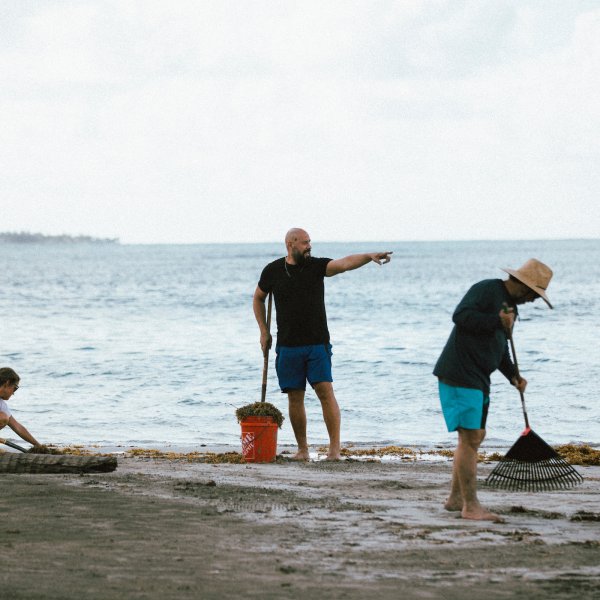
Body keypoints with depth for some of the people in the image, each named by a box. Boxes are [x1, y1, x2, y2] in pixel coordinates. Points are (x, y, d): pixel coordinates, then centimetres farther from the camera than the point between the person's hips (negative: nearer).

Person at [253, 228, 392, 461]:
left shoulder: (317, 266, 0)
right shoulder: (273, 271, 4)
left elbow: (344, 263, -18)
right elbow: (258, 298, 19)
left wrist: (369, 256, -35)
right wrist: (263, 331, 13)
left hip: (317, 344, -1)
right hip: (288, 346, 1)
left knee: (326, 391, -11)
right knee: (295, 397, 4)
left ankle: (335, 448, -10)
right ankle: (302, 449, 14)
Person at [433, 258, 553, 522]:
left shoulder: (510, 304, 20)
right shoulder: (486, 290, -11)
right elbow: (460, 316, -25)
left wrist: (513, 375, 12)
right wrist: (497, 321, -26)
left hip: (477, 379, 11)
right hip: (460, 374, -11)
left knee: (476, 436, 15)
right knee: (470, 438, -11)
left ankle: (455, 498, 24)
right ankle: (470, 506, -9)